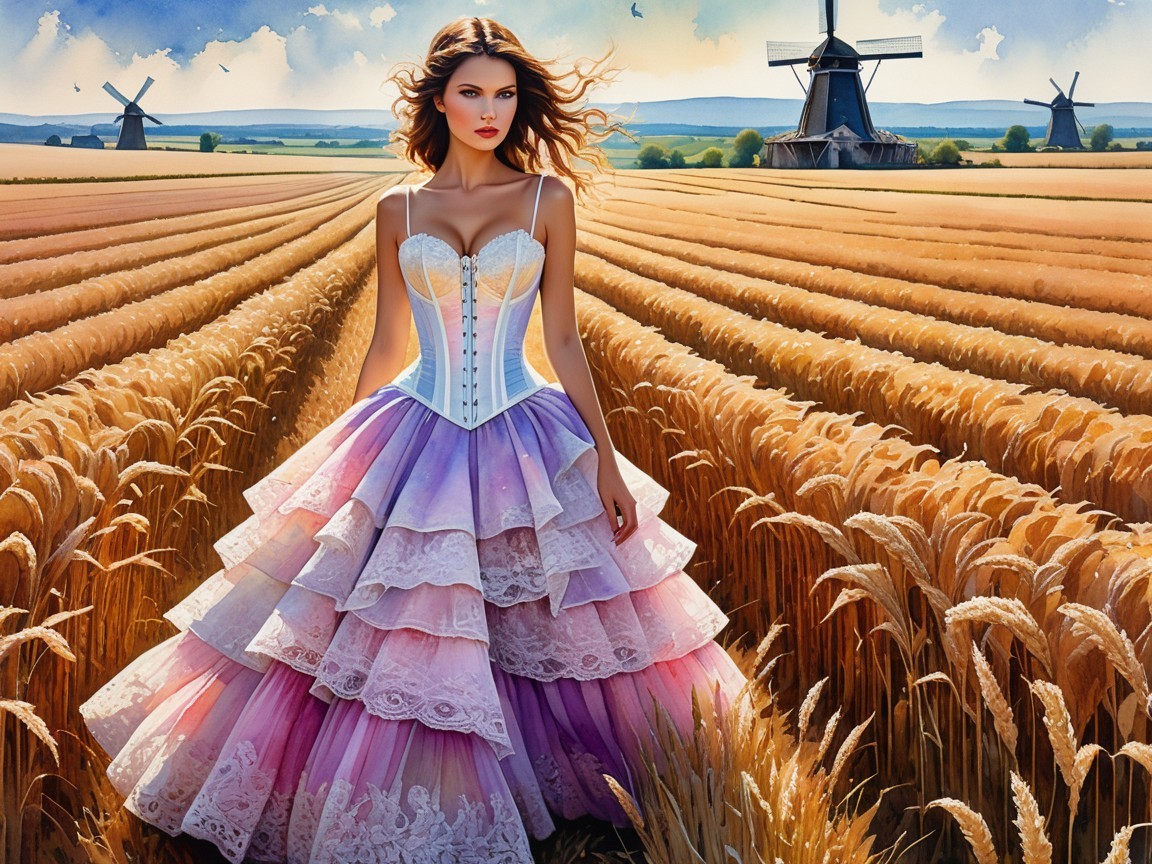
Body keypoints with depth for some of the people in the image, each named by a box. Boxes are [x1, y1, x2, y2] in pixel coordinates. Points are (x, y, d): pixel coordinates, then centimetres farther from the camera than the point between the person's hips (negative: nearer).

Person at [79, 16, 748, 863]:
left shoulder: (548, 200, 1)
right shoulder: (399, 210, 5)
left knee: (549, 632, 7)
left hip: (526, 446, -1)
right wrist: (346, 456, 12)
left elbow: (564, 338, 0)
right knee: (393, 645, 1)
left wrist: (606, 460, -4)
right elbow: (386, 344, 10)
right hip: (415, 442, 1)